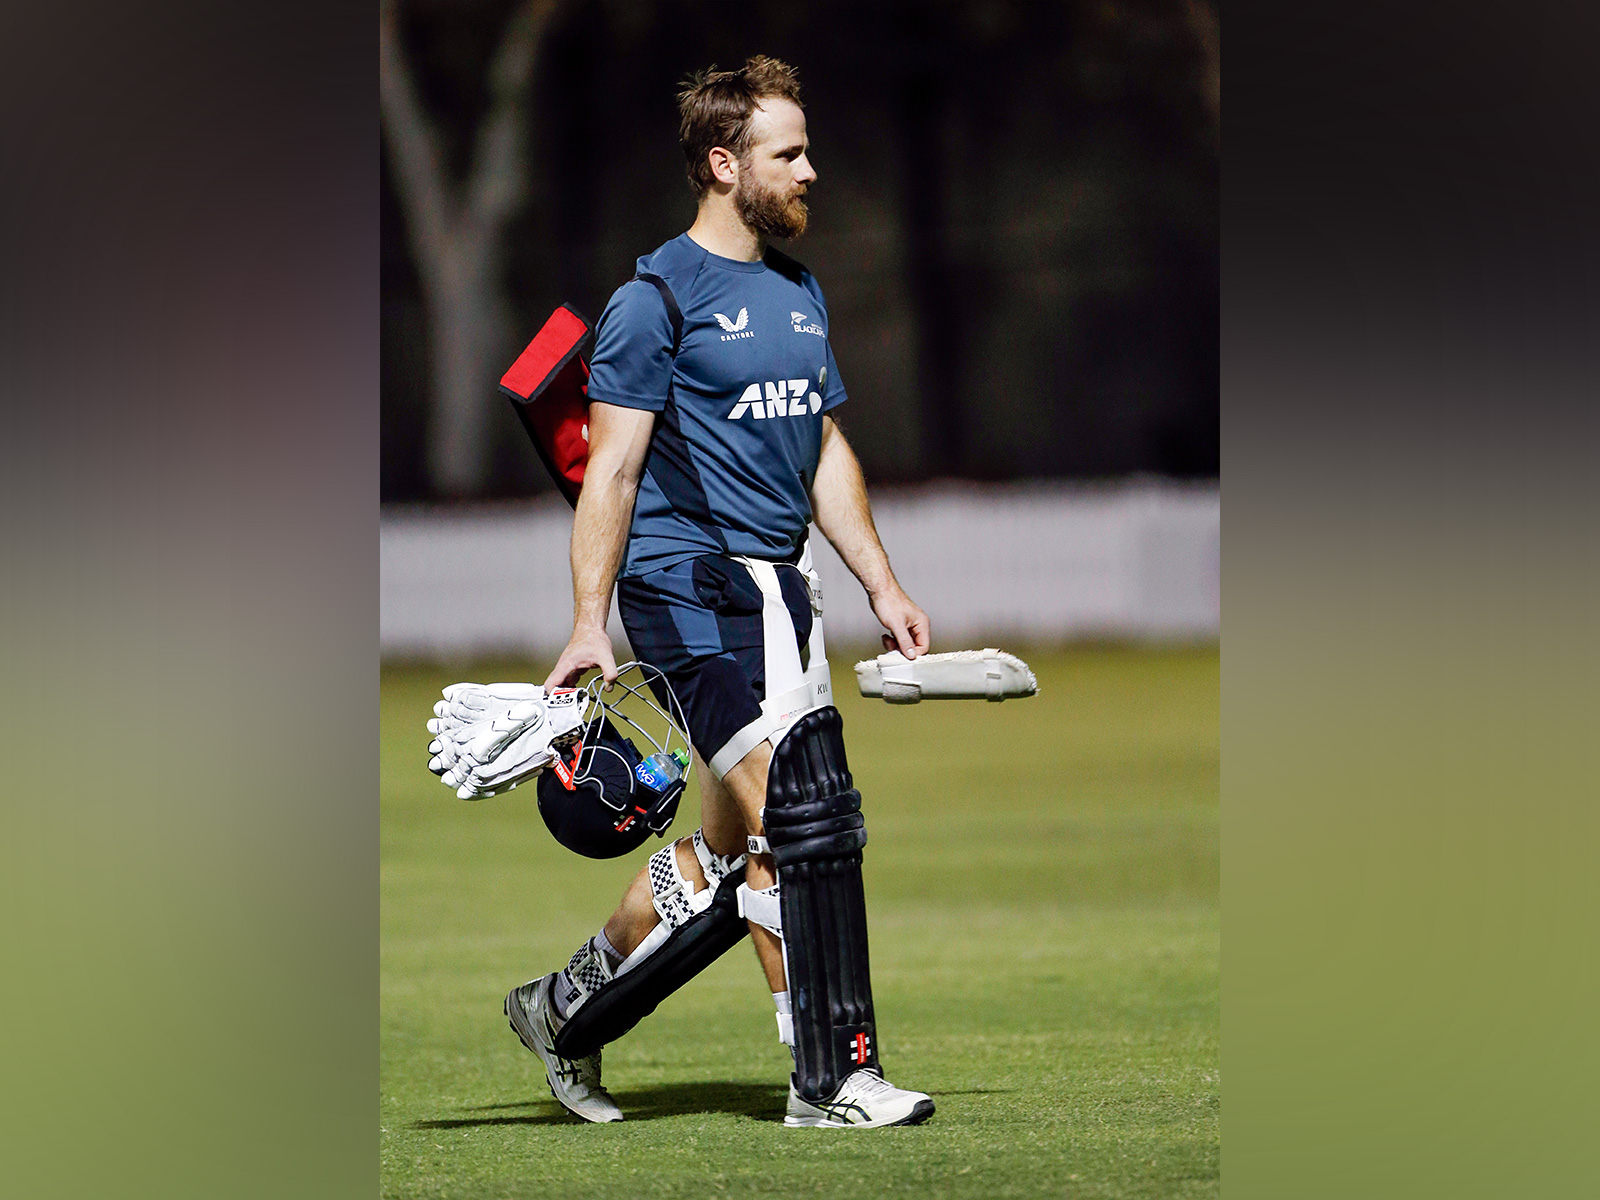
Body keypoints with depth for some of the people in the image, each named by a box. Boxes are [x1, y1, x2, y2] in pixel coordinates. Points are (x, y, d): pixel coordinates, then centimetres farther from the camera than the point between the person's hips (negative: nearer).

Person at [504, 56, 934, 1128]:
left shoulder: (799, 292, 18)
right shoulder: (659, 296, -7)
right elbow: (612, 467, -9)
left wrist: (883, 586, 18)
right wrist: (591, 625, -15)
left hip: (779, 582, 8)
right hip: (686, 580, -8)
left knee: (730, 845, 10)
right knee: (784, 824, -15)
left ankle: (564, 1007, 27)